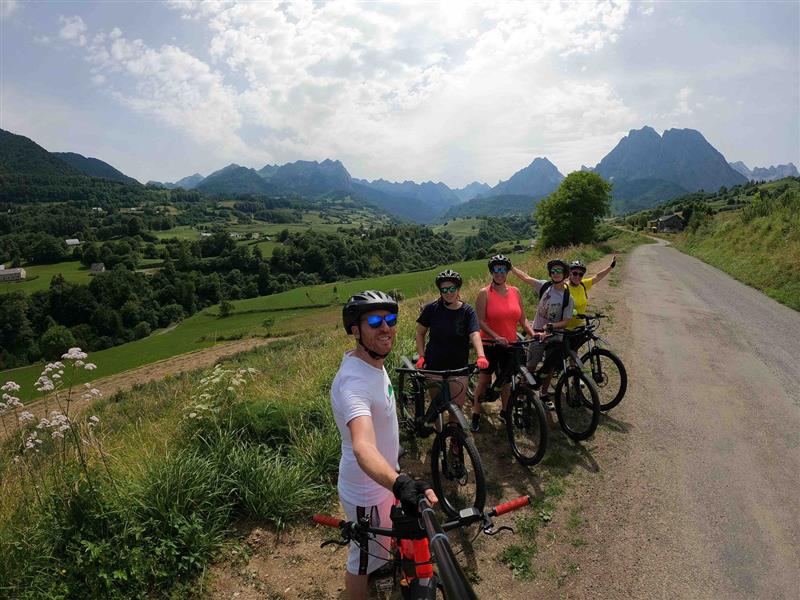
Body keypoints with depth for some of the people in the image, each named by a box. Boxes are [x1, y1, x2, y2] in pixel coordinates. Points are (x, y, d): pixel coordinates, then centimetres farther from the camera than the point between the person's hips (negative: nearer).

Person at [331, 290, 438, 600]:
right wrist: (401, 484, -70)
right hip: (367, 492, -9)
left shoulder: (371, 361, -7)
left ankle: (380, 570, 63)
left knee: (383, 542, 35)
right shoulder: (354, 382, -38)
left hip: (384, 479, 9)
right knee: (364, 561, 17)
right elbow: (363, 447, -53)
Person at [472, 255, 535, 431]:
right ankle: (476, 414, 19)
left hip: (510, 345, 4)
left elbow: (522, 319, 7)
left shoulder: (515, 292, 5)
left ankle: (504, 411, 34)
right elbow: (480, 321, -14)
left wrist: (533, 333, -8)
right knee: (484, 380, 4)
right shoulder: (484, 293, -9)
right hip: (490, 344, -4)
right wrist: (497, 337, -24)